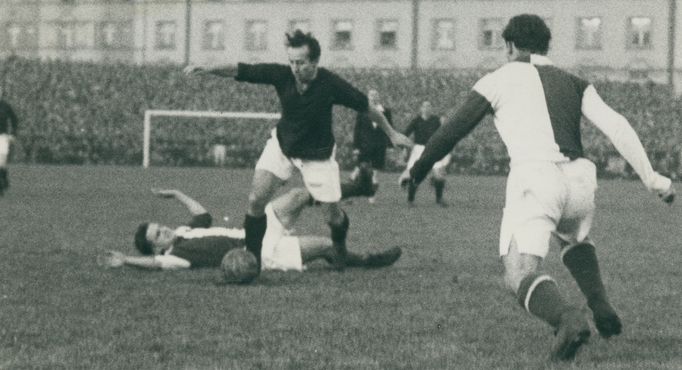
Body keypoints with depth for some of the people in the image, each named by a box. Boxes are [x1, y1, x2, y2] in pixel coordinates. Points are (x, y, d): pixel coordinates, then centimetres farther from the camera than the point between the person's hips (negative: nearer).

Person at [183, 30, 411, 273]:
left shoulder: (331, 84, -25)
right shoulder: (281, 75, -21)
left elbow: (366, 107, -11)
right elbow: (239, 71, -19)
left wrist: (391, 133, -1)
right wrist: (209, 69, -35)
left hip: (317, 154, -1)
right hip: (282, 144, 2)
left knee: (333, 216, 4)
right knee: (256, 200, -15)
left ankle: (340, 250, 38)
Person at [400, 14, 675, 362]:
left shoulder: (498, 80, 13)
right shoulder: (574, 83, 21)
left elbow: (452, 130, 13)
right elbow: (616, 126, 7)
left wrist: (418, 170, 27)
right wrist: (651, 177, 7)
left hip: (533, 179, -4)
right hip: (579, 181, 5)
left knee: (520, 274, -6)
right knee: (574, 239, 36)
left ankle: (567, 319, -37)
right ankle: (602, 307, 15)